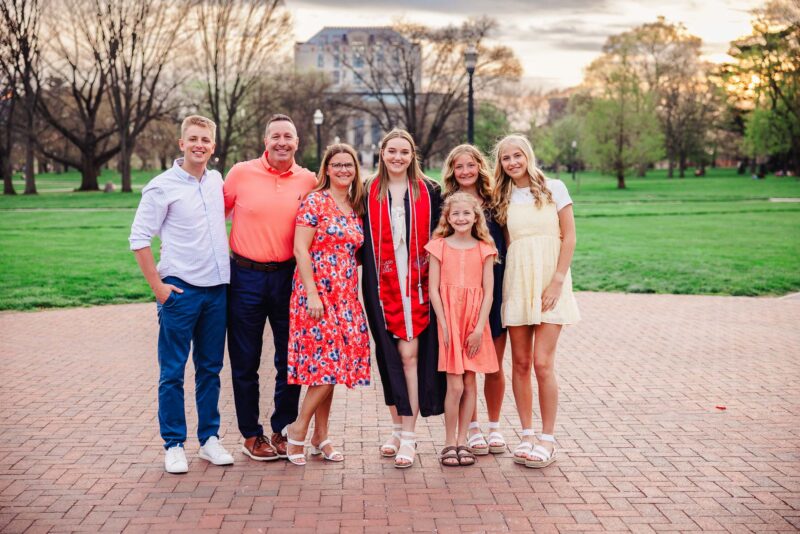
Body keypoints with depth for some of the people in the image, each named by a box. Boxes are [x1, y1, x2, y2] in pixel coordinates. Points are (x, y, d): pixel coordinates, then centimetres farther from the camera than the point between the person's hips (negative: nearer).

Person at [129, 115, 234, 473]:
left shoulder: (216, 181, 9)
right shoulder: (162, 186, -7)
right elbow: (139, 239, -7)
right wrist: (157, 286, -11)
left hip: (217, 288, 5)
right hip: (180, 289, -5)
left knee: (210, 368, 11)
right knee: (172, 371, 1)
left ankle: (209, 439, 21)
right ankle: (173, 445, 10)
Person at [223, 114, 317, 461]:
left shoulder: (308, 181, 2)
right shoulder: (241, 173, -3)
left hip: (287, 277, 2)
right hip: (246, 276, -1)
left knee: (290, 358, 8)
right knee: (245, 361, 6)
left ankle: (282, 431, 24)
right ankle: (251, 435, 20)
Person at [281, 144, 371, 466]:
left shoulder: (356, 208, 14)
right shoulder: (315, 201, -6)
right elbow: (300, 249, -12)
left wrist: (355, 291, 9)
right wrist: (312, 294, -18)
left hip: (345, 295, 6)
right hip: (317, 291, -6)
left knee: (328, 366, 8)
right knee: (327, 364, -11)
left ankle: (321, 437, 16)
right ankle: (298, 428, 5)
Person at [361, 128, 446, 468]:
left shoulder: (428, 192, 5)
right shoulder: (369, 194, 7)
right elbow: (363, 241, 9)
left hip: (417, 284, -1)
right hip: (383, 287, 1)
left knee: (411, 354, -6)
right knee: (391, 356, 4)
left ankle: (408, 436, -3)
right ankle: (398, 428, 16)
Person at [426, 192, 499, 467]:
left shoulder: (484, 249, 5)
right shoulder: (439, 246, 2)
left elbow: (488, 291, 1)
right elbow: (433, 290, -2)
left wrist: (479, 327, -7)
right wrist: (444, 325, -9)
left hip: (475, 322, 2)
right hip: (449, 320, -2)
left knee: (470, 383, 5)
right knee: (455, 385, -6)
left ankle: (462, 440, 15)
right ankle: (449, 443, 7)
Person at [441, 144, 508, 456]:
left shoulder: (494, 201, 6)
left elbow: (508, 241, 10)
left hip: (495, 288, 1)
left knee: (495, 365, 6)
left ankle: (494, 426, 20)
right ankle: (473, 428, 15)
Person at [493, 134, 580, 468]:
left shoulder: (553, 189, 2)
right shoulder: (503, 199, 10)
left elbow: (569, 237, -1)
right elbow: (502, 243, 11)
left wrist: (557, 281, -9)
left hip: (550, 286, -3)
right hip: (516, 284, 3)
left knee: (542, 363, -9)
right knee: (520, 363, 4)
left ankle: (547, 439, 1)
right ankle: (527, 434, 14)